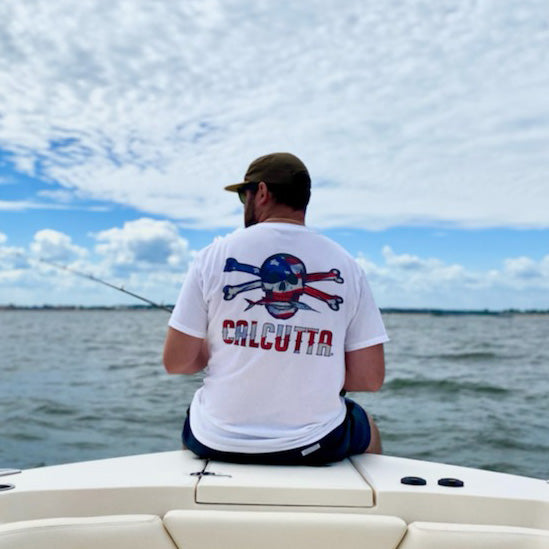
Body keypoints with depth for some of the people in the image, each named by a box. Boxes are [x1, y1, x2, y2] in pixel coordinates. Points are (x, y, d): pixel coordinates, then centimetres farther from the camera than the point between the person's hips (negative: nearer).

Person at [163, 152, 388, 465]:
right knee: (368, 429, 34)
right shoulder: (346, 266, -5)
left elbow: (176, 362, -6)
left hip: (218, 442, 0)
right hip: (314, 445, 0)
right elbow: (371, 378, -6)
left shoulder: (215, 254, -8)